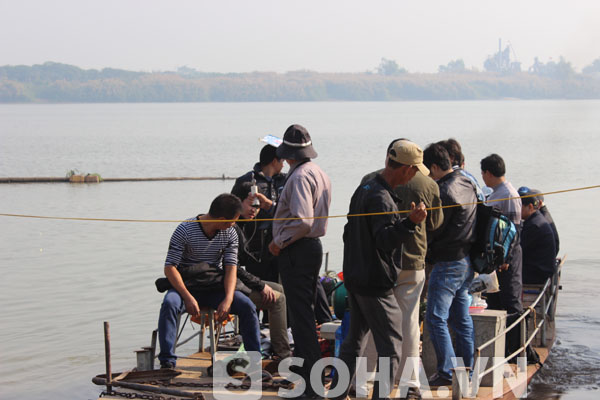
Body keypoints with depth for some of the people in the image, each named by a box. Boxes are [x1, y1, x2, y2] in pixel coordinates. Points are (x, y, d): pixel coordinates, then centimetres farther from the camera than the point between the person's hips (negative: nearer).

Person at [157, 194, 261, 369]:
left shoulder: (230, 234, 0)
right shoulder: (185, 230, -14)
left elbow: (231, 267, -4)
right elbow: (170, 268, -16)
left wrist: (228, 299, -22)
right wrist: (188, 297, -29)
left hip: (216, 288, 3)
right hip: (186, 287, -3)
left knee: (247, 306, -21)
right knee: (169, 304, -35)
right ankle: (167, 361, -35)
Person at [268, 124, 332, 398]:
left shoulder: (300, 176, -18)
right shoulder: (320, 173, 13)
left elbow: (302, 221, -26)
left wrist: (279, 242, -14)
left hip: (296, 251, -10)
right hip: (314, 246, 10)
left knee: (301, 315, -8)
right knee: (305, 311, 19)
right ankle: (305, 368, 30)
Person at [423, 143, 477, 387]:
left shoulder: (444, 192, -20)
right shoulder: (467, 184, 9)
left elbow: (431, 231, -16)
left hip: (448, 264, -10)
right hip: (467, 261, 10)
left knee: (436, 318, -4)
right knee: (461, 318, 14)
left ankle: (447, 373, -4)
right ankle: (466, 369, 20)